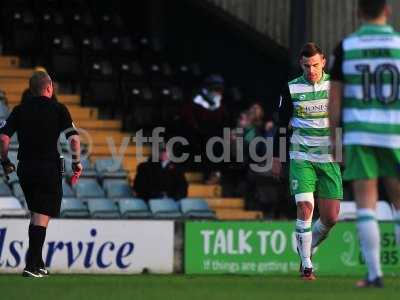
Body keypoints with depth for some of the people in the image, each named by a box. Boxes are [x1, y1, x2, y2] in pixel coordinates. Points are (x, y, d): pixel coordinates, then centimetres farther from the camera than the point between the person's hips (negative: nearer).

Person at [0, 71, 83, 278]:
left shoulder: (20, 110, 7)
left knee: (35, 214, 18)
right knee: (42, 216, -4)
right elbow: (74, 138, -9)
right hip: (49, 167, -4)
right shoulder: (58, 109, -1)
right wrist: (76, 162, 2)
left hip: (25, 168, 4)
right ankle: (31, 266, -13)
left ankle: (38, 264, 20)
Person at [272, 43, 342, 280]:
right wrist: (276, 157, 4)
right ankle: (306, 265, -8)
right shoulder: (291, 89, 0)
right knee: (305, 207, -17)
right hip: (301, 157, -2)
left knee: (331, 217, -1)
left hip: (329, 158, 2)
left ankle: (309, 248, 26)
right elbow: (282, 125, 6)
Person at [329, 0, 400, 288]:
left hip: (359, 135, 0)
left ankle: (374, 274, -7)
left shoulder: (346, 46, 1)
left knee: (366, 206, 1)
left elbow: (335, 99, 2)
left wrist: (333, 141, 8)